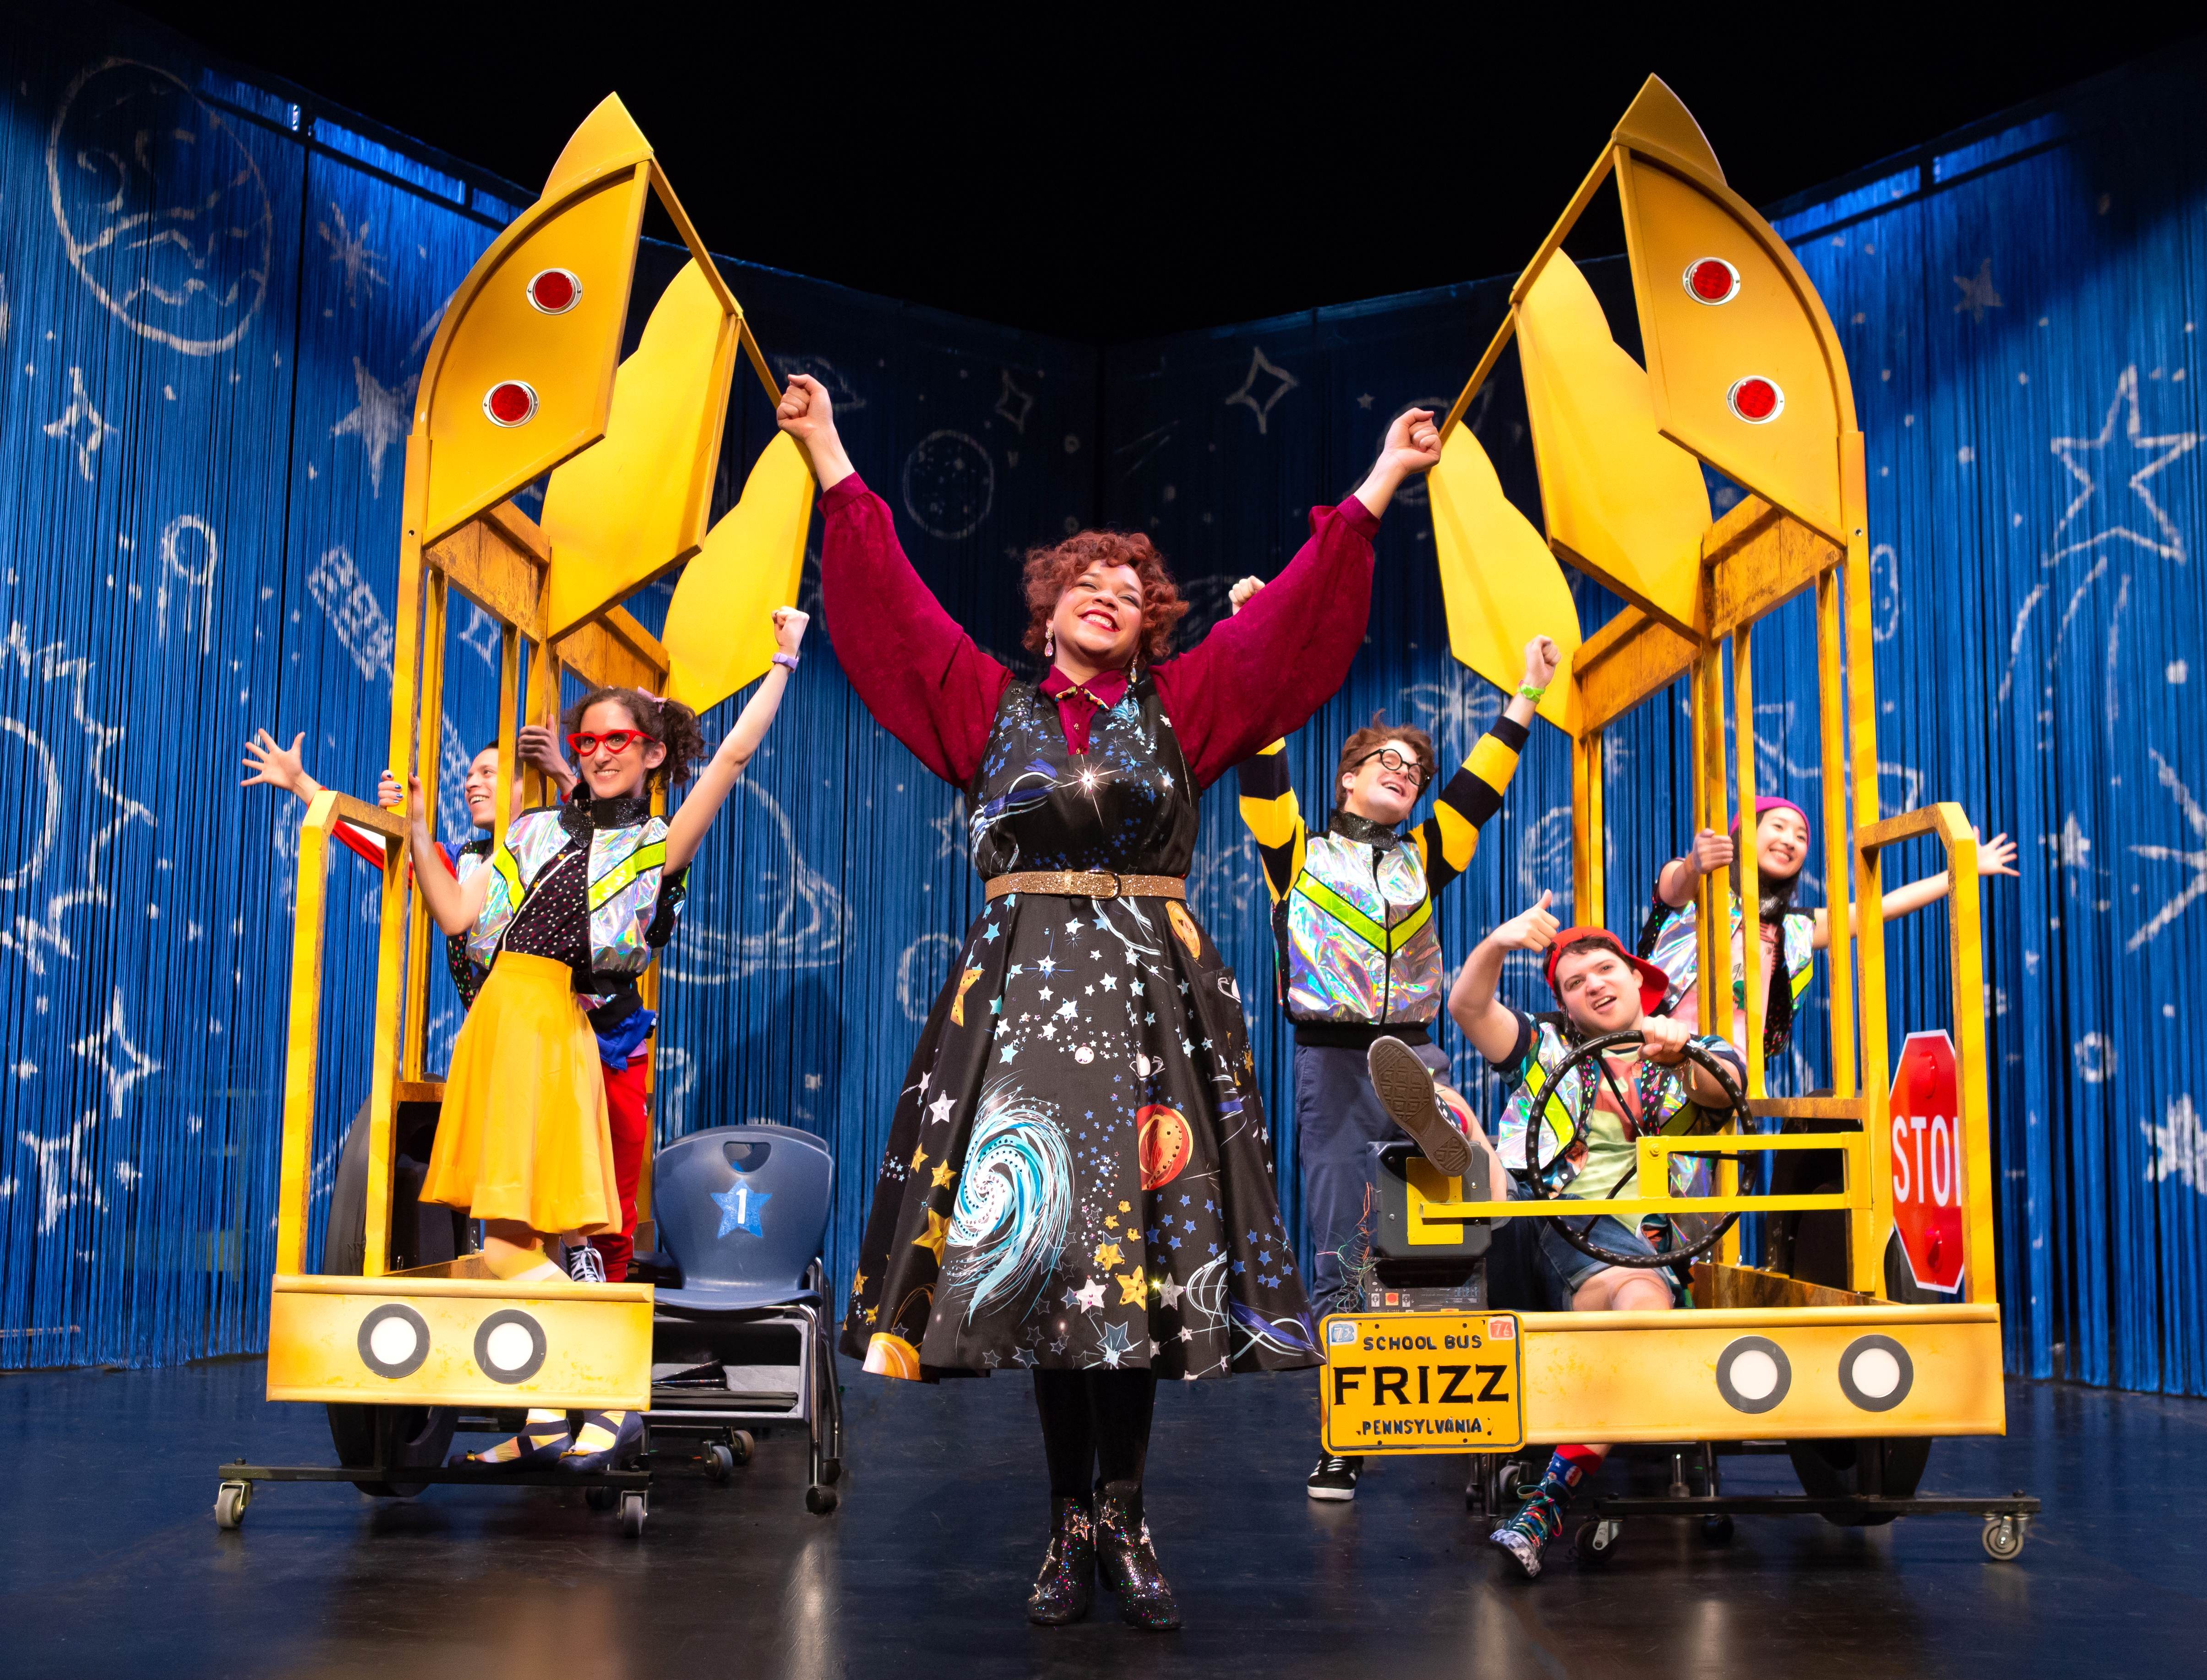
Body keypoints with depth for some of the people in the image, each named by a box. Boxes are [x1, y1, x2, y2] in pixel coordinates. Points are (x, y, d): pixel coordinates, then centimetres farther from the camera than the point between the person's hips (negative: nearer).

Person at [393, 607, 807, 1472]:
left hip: (557, 1026, -5)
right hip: (496, 1016, 5)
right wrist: (419, 833, 7)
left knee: (508, 1238, -11)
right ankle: (545, 1419, 14)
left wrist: (784, 663, 1)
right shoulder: (537, 831, 19)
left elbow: (735, 754, -1)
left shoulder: (657, 845, 7)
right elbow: (457, 915, 15)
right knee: (511, 1232, 6)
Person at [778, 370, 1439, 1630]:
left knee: (1140, 1250, -4)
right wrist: (831, 461, 10)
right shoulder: (989, 706, 14)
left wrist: (1378, 487, 9)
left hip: (1152, 995, 0)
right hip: (1022, 992, 0)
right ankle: (1074, 1525, 5)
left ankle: (1125, 1523, 2)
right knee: (1039, 1243, -3)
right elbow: (885, 600, 12)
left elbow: (1296, 618, 11)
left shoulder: (1184, 708, 14)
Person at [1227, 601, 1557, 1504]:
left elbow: (1479, 788, 17)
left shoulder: (1422, 859, 18)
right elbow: (1261, 769, -1)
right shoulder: (1299, 853, 9)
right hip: (1328, 1062, -3)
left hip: (1412, 1055, 3)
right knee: (1339, 1258, -2)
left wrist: (1525, 697, 16)